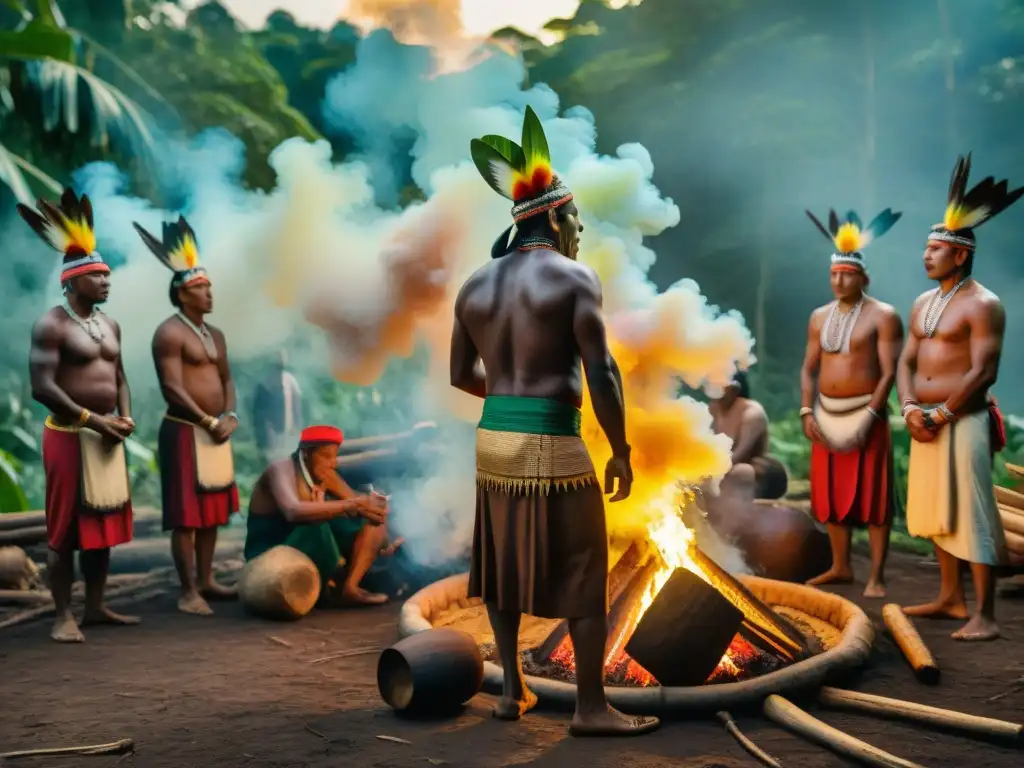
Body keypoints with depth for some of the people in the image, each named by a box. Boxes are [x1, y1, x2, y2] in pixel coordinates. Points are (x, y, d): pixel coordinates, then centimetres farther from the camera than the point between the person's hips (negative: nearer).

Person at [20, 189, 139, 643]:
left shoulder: (110, 325, 14)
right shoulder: (52, 325, -11)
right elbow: (42, 387, -18)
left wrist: (124, 418, 2)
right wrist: (92, 420, -18)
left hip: (107, 435, 8)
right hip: (69, 435, -8)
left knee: (104, 522, 11)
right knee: (66, 528, -3)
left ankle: (95, 607, 21)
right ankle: (63, 617, 2)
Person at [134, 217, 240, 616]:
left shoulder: (215, 334, 15)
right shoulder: (170, 333, -11)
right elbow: (173, 389, -18)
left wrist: (230, 416, 0)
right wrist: (210, 422, -17)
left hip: (216, 431, 9)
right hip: (185, 431, -9)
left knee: (213, 510, 13)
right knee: (187, 515, -5)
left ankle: (206, 580, 24)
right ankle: (188, 593, 0)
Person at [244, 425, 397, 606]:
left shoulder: (324, 474, 2)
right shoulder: (282, 470, -21)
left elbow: (359, 505, 2)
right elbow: (294, 511, -41)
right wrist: (352, 504, -44)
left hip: (313, 553, 8)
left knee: (373, 522, -4)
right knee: (315, 524, -35)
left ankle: (349, 587, -18)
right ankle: (324, 588, -14)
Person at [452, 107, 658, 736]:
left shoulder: (475, 285, 9)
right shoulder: (574, 277, -8)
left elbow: (462, 375, 16)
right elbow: (601, 373, -14)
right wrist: (621, 451, -7)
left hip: (492, 438, 6)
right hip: (551, 444, -6)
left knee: (503, 564, 18)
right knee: (584, 578, 3)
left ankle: (513, 691, 26)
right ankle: (591, 708, 6)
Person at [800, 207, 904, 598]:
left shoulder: (883, 316, -8)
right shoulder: (820, 317, 10)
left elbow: (890, 372, -13)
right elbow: (809, 368, 11)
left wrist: (870, 415, -21)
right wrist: (807, 412, -1)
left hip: (865, 414, -6)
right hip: (826, 415, 6)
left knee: (872, 496, -3)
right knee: (831, 495, 12)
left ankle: (876, 577, 2)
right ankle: (840, 567, 25)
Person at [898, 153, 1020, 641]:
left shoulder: (983, 305, -9)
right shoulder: (922, 303, 15)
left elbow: (983, 372, -16)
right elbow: (907, 362, 14)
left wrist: (941, 415, -14)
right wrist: (911, 408, -4)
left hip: (963, 422, -8)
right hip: (925, 422, 8)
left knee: (971, 516, -8)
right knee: (936, 514, 13)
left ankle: (984, 617, -6)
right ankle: (951, 599, 24)